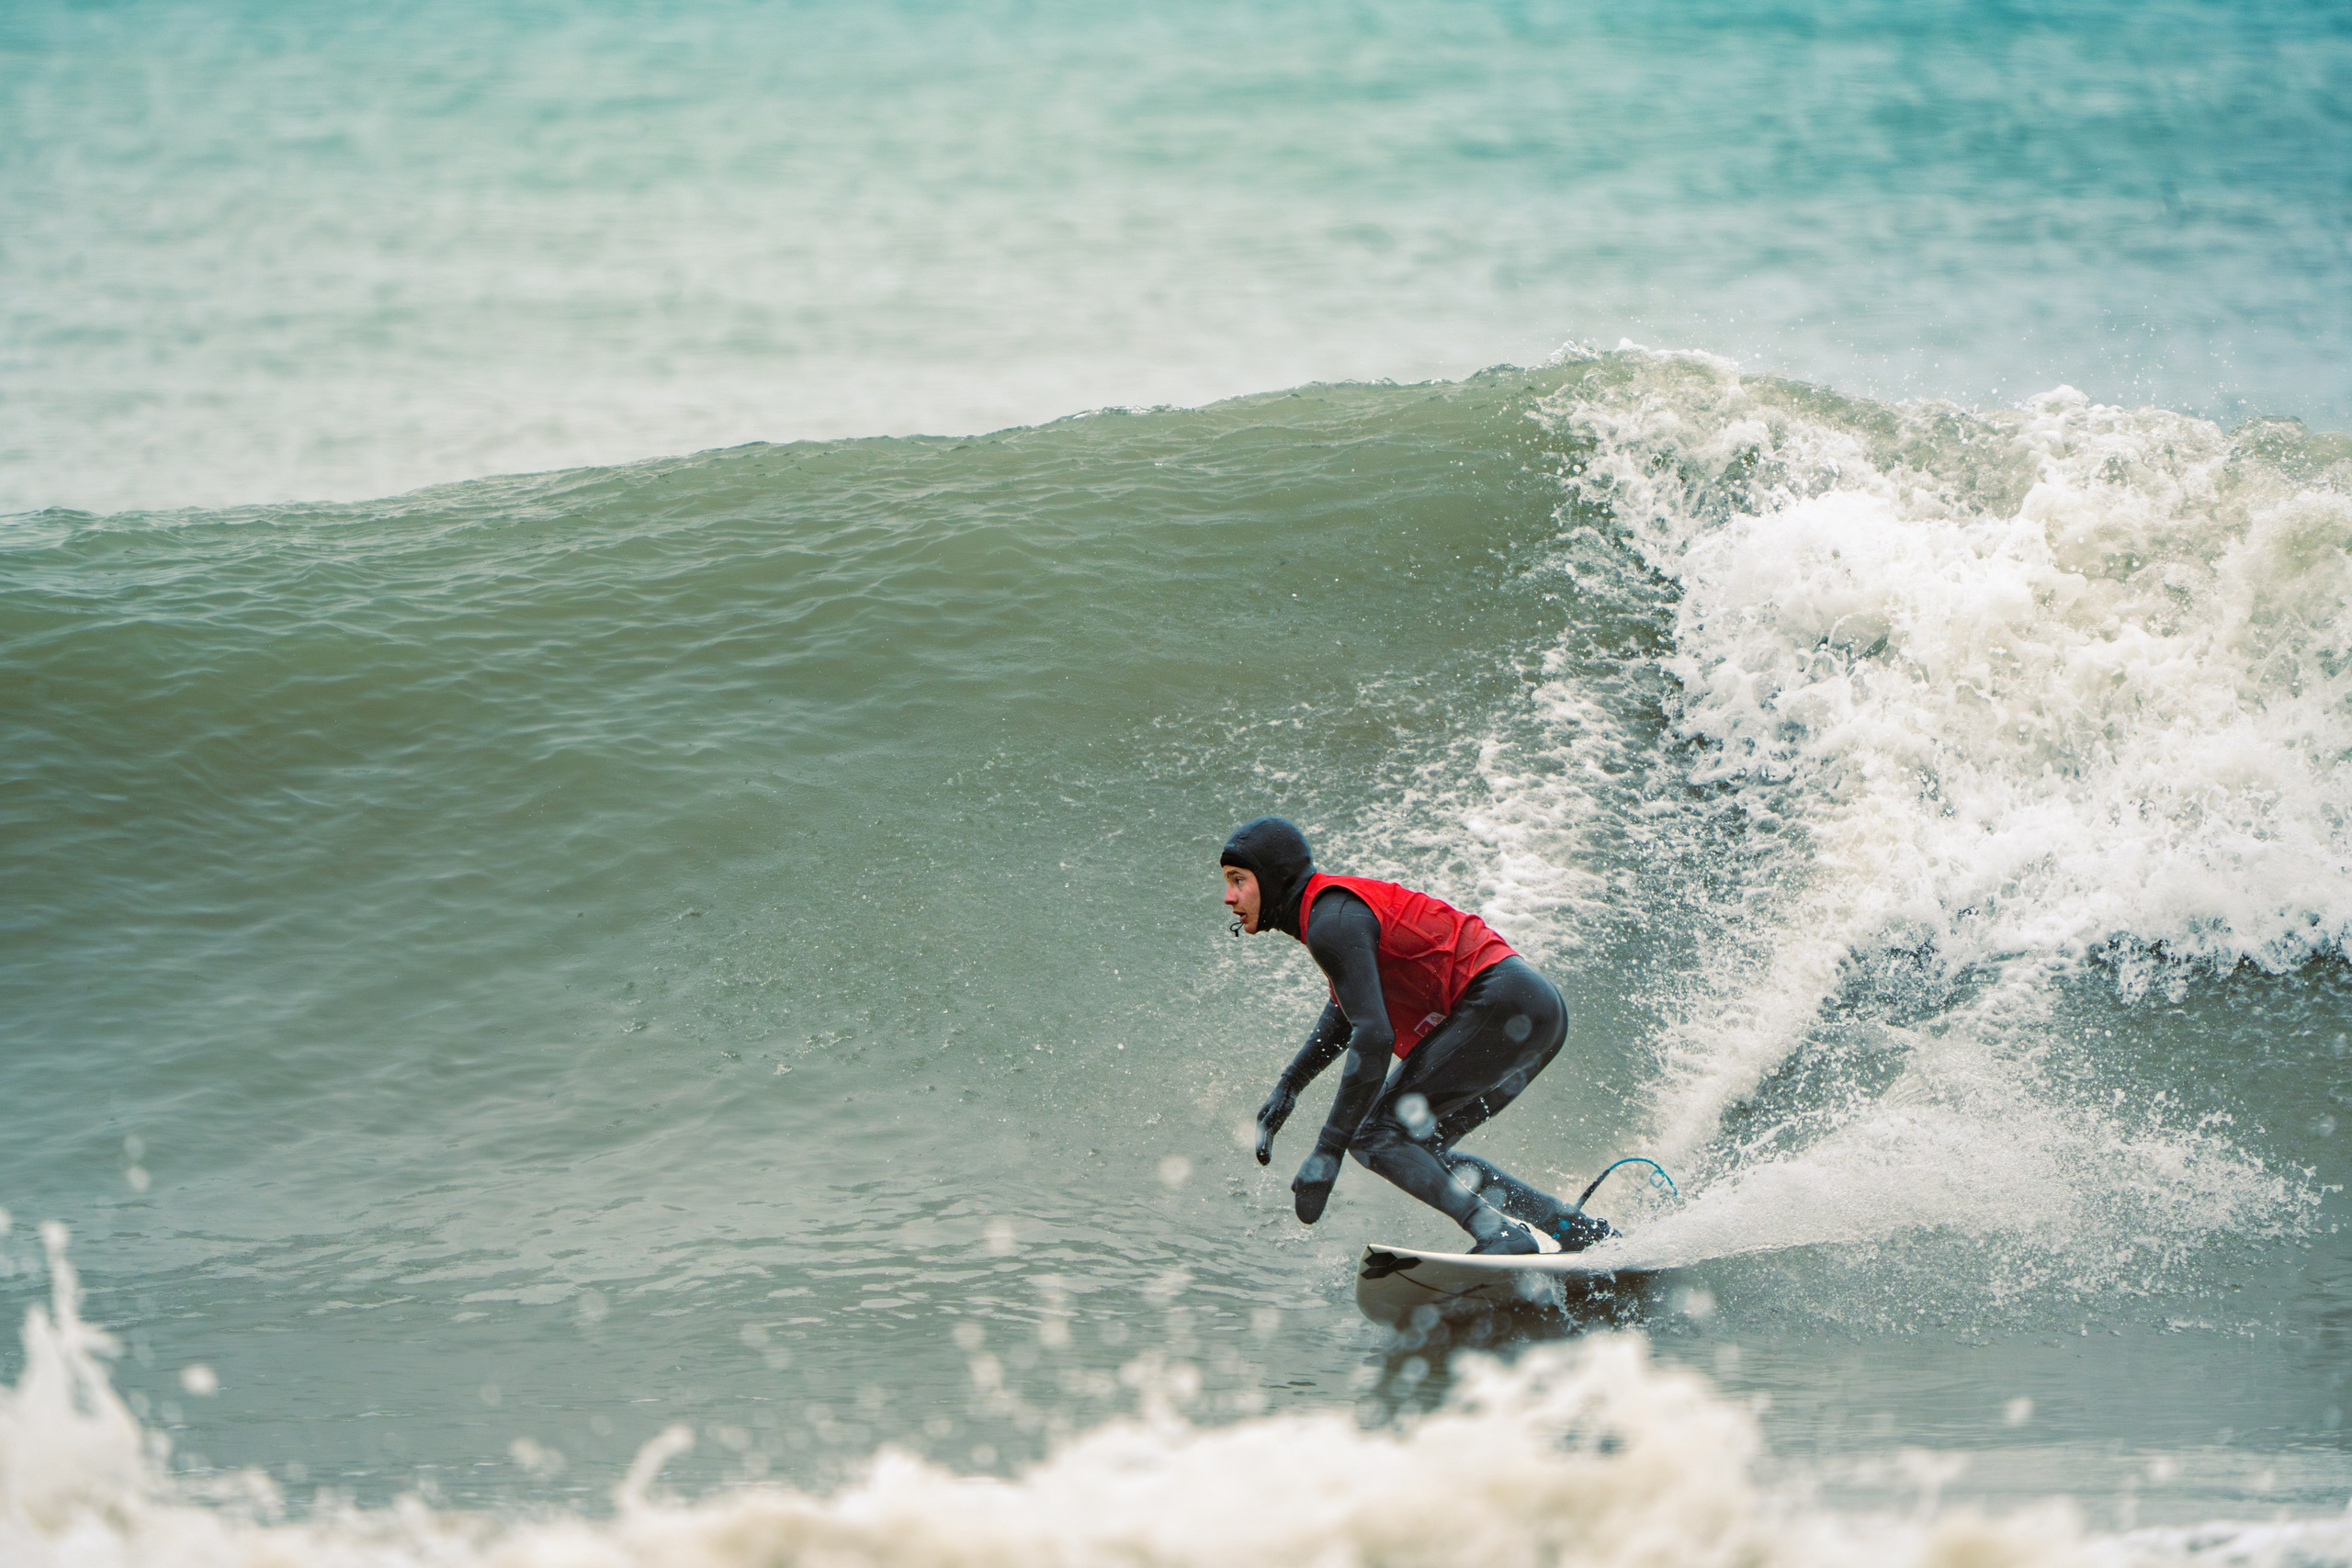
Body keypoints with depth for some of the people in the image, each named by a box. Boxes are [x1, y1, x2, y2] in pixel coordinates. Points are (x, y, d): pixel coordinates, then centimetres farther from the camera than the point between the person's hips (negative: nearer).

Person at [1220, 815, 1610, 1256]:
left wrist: (1326, 1152, -24)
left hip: (1500, 1004, -10)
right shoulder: (1340, 903, 20)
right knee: (1420, 1149, 16)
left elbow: (1374, 1036, -23)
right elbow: (1346, 1013, 36)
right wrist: (1288, 1086, 28)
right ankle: (1578, 1227, 14)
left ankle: (1501, 1234, -20)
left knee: (1371, 1133, -9)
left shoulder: (1331, 921, -12)